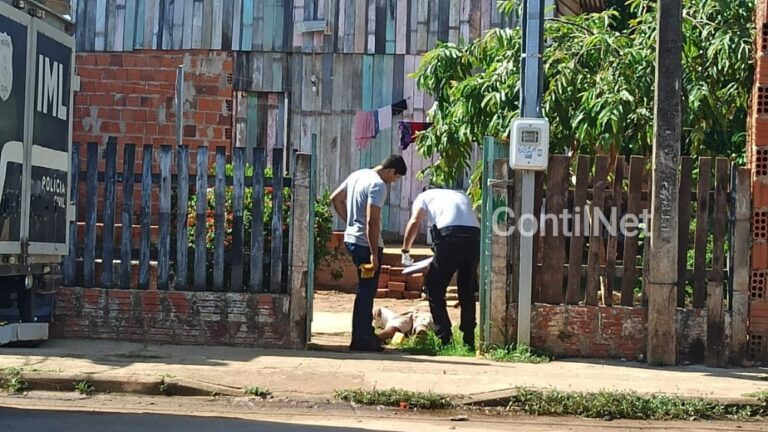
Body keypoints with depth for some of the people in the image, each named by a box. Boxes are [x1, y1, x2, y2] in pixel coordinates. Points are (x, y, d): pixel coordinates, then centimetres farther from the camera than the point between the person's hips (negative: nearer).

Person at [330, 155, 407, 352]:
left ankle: (365, 333, 25)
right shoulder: (378, 185, -18)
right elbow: (372, 222, -23)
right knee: (366, 292, -1)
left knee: (366, 289, 18)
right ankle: (361, 339, 4)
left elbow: (335, 198, 17)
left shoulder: (358, 174, 9)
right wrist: (374, 254, -21)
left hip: (352, 239, 9)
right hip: (366, 243, -9)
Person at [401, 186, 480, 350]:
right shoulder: (461, 195, 36)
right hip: (474, 236, 5)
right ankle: (469, 340, 20)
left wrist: (405, 251, 15)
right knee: (467, 291, 18)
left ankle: (444, 338, 3)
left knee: (434, 289, 8)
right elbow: (474, 220, 24)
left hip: (450, 235, -4)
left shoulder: (424, 196, 23)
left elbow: (414, 222, 6)